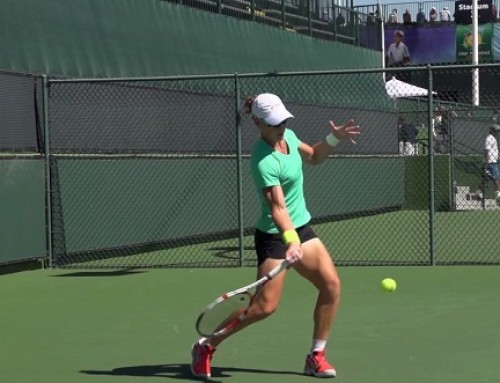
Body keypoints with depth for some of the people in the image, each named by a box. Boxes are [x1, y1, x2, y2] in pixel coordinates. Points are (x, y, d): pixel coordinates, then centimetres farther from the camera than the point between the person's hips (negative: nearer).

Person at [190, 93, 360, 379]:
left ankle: (317, 356, 6)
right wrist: (290, 241, -46)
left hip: (301, 227, 8)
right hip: (274, 236, -8)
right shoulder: (264, 162, -25)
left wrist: (334, 138, 4)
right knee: (265, 305, -10)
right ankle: (206, 346, 8)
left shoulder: (288, 136, 1)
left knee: (331, 285, -6)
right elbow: (278, 207, -34)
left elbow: (314, 157, 21)